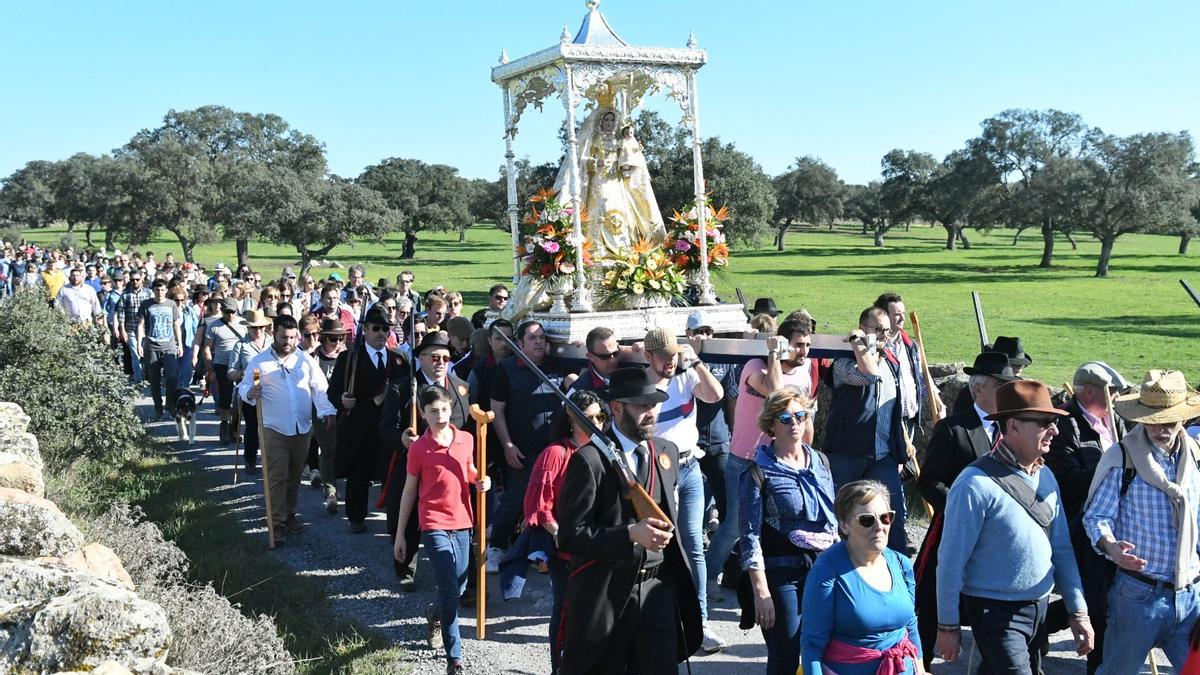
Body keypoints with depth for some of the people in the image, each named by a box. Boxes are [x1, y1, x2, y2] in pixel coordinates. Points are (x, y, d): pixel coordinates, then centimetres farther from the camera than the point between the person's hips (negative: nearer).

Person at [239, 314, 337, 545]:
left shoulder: (306, 360, 6)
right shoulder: (259, 361, -1)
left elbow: (320, 388, 1)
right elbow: (244, 388, -3)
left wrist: (327, 410, -15)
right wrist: (250, 393, -27)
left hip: (302, 429, 4)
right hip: (274, 430, -3)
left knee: (295, 475, 14)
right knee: (277, 477, -5)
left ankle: (289, 514, 29)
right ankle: (277, 523, 0)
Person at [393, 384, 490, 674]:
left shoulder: (466, 439, 2)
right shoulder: (418, 448, -7)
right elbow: (409, 491, 0)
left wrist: (481, 480, -4)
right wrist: (400, 535, 3)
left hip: (462, 522, 4)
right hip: (434, 525, -4)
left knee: (459, 586, 15)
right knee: (449, 589, -10)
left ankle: (437, 615, 48)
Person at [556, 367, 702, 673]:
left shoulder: (667, 451, 8)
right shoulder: (590, 460, -12)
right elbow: (570, 536, -16)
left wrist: (662, 530, 9)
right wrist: (631, 534, -23)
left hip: (659, 590, 5)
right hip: (605, 594, -5)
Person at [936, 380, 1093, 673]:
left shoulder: (1046, 478, 4)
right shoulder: (976, 484, -19)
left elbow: (1061, 549, 12)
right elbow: (951, 561, -15)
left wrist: (1079, 611, 9)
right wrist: (948, 626, -11)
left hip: (1039, 609, 7)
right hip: (996, 613, -7)